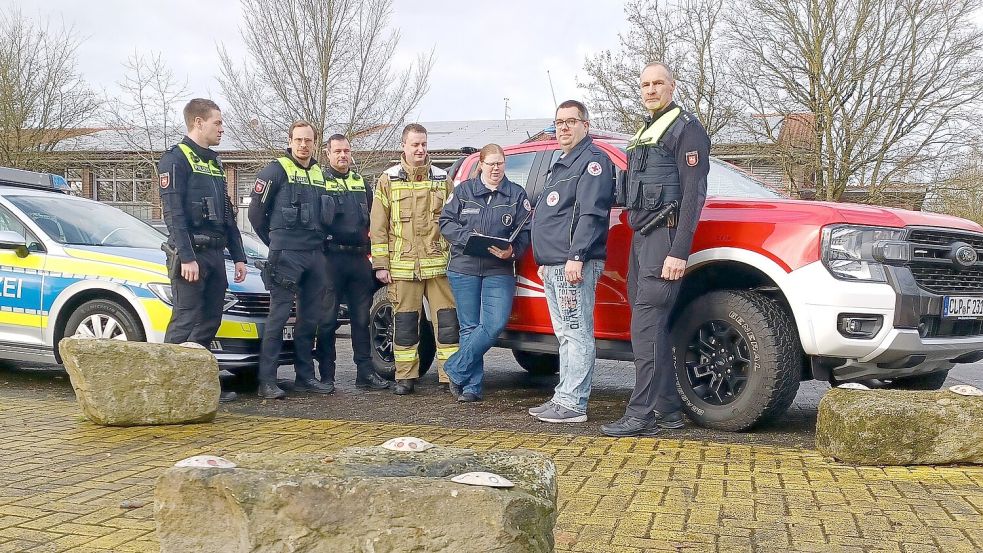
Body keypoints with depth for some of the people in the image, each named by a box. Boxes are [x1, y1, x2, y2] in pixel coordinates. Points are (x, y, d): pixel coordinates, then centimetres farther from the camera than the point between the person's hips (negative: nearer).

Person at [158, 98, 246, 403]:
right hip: (190, 254, -8)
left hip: (215, 254, 8)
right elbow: (173, 213, -15)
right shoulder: (175, 159, -5)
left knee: (210, 321, 8)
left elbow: (227, 215, 23)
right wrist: (186, 258, -21)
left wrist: (238, 256, 17)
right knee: (185, 321, -9)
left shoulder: (214, 163, 21)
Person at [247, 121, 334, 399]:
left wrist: (318, 241, 14)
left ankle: (305, 375, 19)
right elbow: (256, 212, -1)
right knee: (279, 316, -9)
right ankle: (267, 381, -7)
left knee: (310, 317, 10)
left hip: (315, 254, 7)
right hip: (286, 255, -6)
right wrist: (275, 242, 6)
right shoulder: (276, 170, -2)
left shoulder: (320, 174, 17)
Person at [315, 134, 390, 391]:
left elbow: (373, 219, 23)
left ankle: (365, 372, 12)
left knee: (362, 318, 7)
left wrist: (369, 248, 14)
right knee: (327, 319, -1)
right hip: (331, 257, -5)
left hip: (359, 258, 5)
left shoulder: (361, 182, 18)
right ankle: (326, 375, 5)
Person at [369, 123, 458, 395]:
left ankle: (451, 374, 6)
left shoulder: (442, 179, 12)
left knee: (447, 320, -1)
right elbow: (377, 227, 5)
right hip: (402, 266, -1)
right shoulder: (388, 181, 7)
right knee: (405, 322, 4)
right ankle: (405, 377, 13)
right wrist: (380, 264, 0)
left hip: (439, 263, 1)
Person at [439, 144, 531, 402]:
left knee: (495, 324, -13)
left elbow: (525, 232, 4)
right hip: (464, 268, 0)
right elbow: (446, 222, 6)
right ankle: (472, 386, 9)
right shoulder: (464, 190, 9)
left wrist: (512, 250, -16)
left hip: (500, 270, 0)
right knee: (470, 327, 2)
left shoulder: (516, 194, 9)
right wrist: (467, 237, -11)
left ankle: (456, 370, 2)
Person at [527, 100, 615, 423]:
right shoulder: (561, 165, 25)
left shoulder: (592, 161, -7)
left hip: (574, 265, -10)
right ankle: (564, 398, 17)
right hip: (553, 267, 10)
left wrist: (576, 256, -24)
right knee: (566, 336, 12)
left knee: (576, 334, -9)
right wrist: (545, 261, 25)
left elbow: (591, 214, -17)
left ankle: (573, 404, -9)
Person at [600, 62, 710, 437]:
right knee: (653, 327, 9)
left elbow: (693, 193, -14)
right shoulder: (644, 132, 23)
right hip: (640, 237, 9)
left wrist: (679, 252, -21)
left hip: (664, 237, -9)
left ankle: (640, 415, -16)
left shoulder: (685, 128, -5)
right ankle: (668, 410, 14)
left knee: (646, 326, -15)